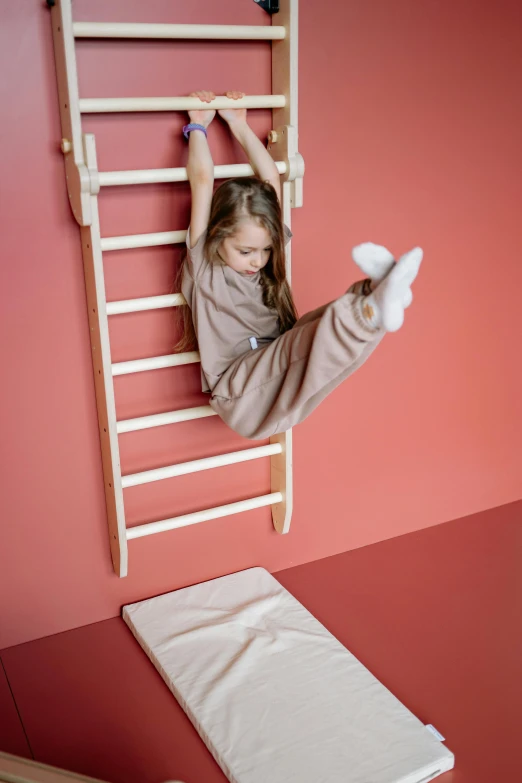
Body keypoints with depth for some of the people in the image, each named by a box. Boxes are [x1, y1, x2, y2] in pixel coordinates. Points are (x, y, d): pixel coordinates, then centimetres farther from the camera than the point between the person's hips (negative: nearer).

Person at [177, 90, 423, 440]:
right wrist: (198, 126, 6)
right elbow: (203, 181, -7)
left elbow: (272, 181, 10)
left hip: (281, 388, 5)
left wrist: (241, 126, 15)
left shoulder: (266, 269, 10)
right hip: (242, 400, -5)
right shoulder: (202, 266, -3)